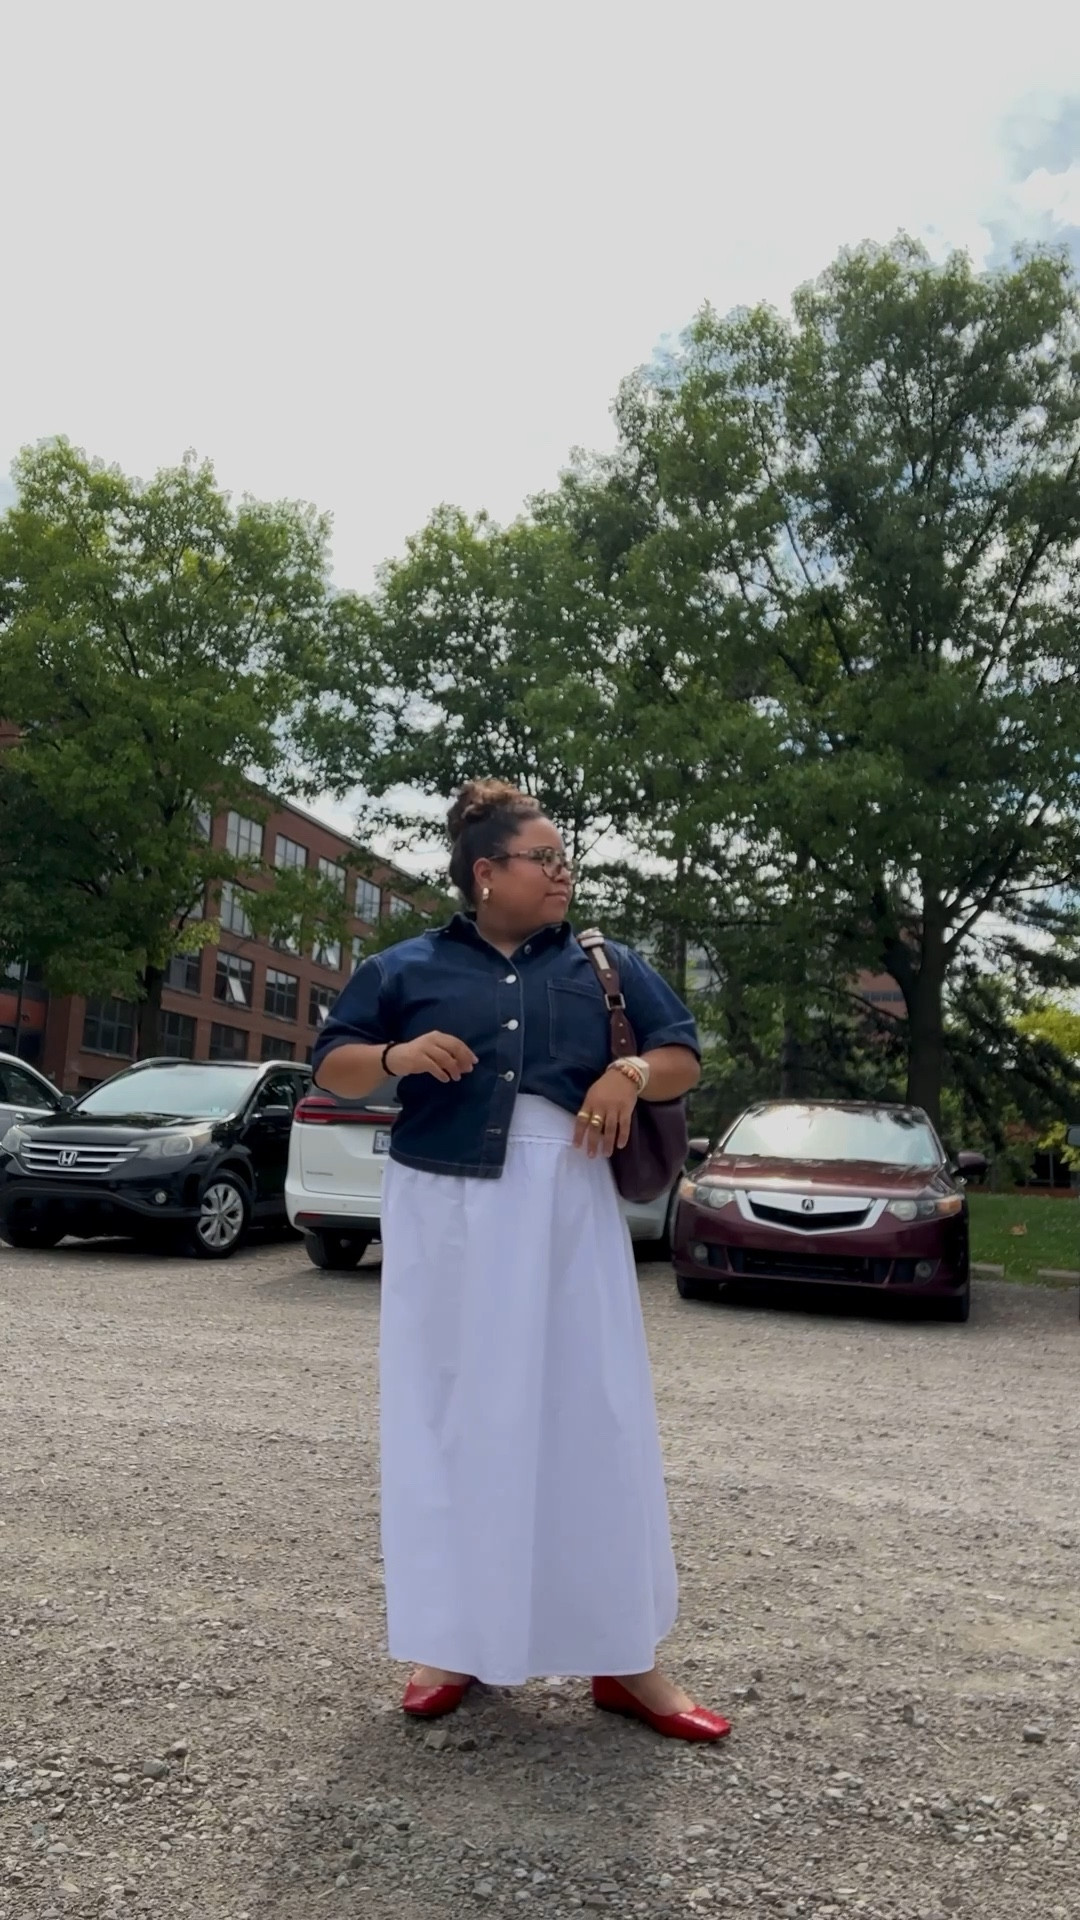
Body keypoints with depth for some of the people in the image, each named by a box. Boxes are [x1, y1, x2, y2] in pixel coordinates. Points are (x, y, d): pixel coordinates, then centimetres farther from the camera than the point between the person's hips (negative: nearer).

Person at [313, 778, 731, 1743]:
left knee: (594, 1416, 1)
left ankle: (624, 1657, 12)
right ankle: (454, 1640, 21)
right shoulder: (406, 967, 8)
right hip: (443, 1214, 0)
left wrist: (632, 1071, -11)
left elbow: (686, 1056, 12)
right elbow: (331, 1065, 9)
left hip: (566, 1216, 1)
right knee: (451, 1417, 5)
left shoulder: (607, 966, 11)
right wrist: (396, 1055, -13)